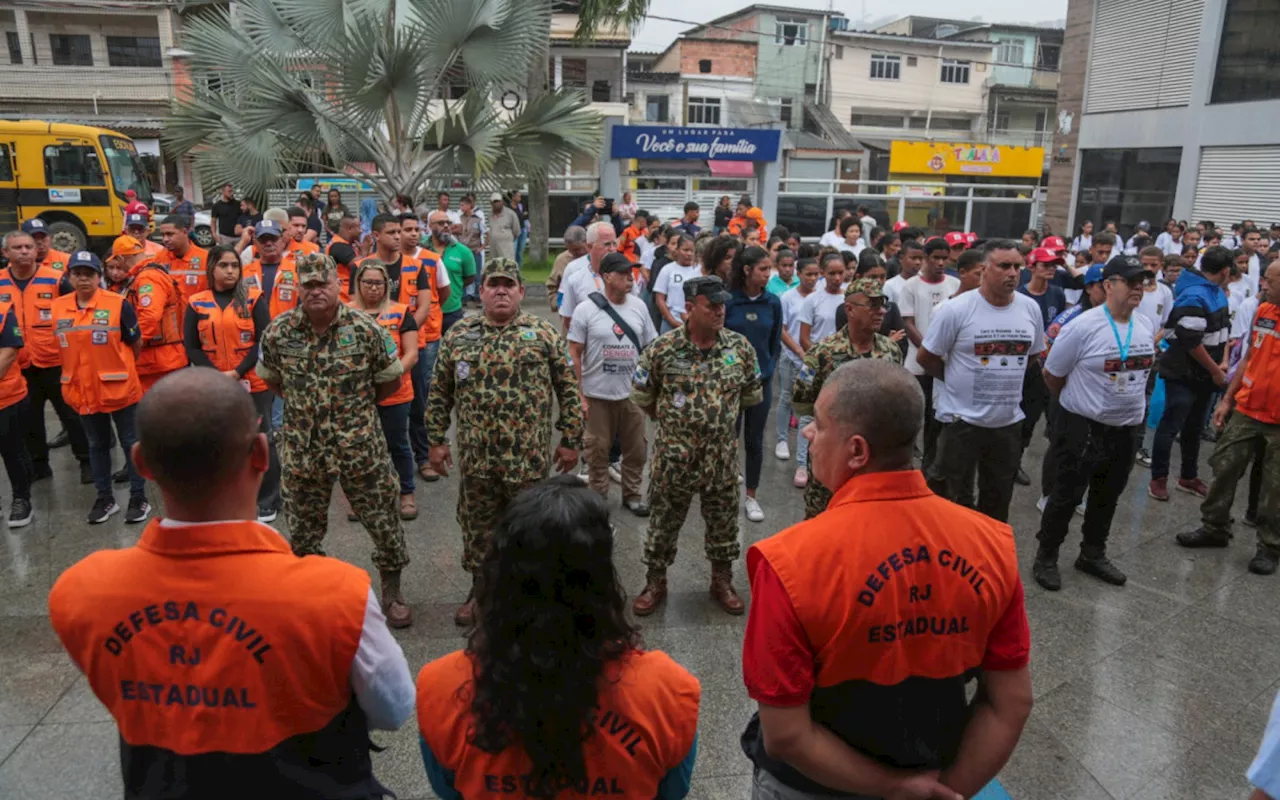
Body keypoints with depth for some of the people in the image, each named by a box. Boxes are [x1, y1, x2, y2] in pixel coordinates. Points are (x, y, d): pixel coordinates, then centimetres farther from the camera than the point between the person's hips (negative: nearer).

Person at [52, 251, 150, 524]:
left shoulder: (118, 304, -12)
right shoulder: (58, 307, 1)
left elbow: (136, 344, -3)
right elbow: (63, 347, 14)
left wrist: (118, 368, 8)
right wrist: (83, 370, 12)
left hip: (119, 388, -4)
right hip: (83, 391, 4)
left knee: (130, 443, 7)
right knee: (97, 446, 16)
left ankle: (138, 498, 17)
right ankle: (104, 498, 28)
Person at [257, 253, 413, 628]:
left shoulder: (365, 329, -10)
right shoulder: (278, 331, -4)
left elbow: (391, 381, 0)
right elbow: (270, 378, 13)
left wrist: (359, 405, 7)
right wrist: (303, 404, 11)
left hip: (360, 447, -2)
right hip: (301, 449, 2)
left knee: (383, 521, 7)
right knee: (304, 528, 15)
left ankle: (392, 593, 27)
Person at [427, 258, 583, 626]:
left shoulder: (544, 334, -3)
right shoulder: (458, 335, 3)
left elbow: (568, 389, 0)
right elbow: (439, 392, 9)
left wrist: (570, 439, -1)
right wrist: (436, 439, 7)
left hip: (529, 456, -2)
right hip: (476, 456, 2)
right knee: (477, 526, 15)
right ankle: (481, 589, 35)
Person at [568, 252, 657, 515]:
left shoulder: (638, 306, 2)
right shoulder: (586, 309, -8)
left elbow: (650, 348, 9)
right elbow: (574, 354, -6)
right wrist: (579, 395, -10)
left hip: (632, 393, 3)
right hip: (597, 395, -3)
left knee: (636, 448, 13)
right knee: (598, 451, 9)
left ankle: (632, 494, 31)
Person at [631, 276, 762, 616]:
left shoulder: (740, 346, -4)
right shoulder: (663, 348, -12)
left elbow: (752, 395, 11)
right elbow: (642, 394, 2)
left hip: (722, 456, 2)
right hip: (674, 455, -2)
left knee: (723, 521, 14)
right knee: (664, 521, 12)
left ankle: (722, 582, 34)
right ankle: (655, 583, 30)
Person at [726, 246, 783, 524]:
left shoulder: (773, 303, -1)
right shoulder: (727, 301, -10)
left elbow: (776, 343, 8)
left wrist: (767, 370, 1)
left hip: (761, 381, 3)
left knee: (755, 440, 10)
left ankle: (751, 496, 23)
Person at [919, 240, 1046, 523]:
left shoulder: (1031, 309, 1)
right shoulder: (956, 309, -14)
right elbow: (926, 357, -7)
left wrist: (1007, 382, 9)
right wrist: (957, 380, 1)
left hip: (1009, 421, 5)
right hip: (962, 419, -5)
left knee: (998, 497, 19)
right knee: (952, 497, 6)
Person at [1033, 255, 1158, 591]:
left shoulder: (1146, 326, 3)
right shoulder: (1083, 326, -17)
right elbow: (1052, 375, -9)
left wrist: (1131, 403, 14)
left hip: (1128, 427, 6)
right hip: (1084, 427, -6)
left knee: (1108, 496, 18)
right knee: (1067, 495, 2)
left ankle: (1093, 554, 35)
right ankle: (1046, 557, 17)